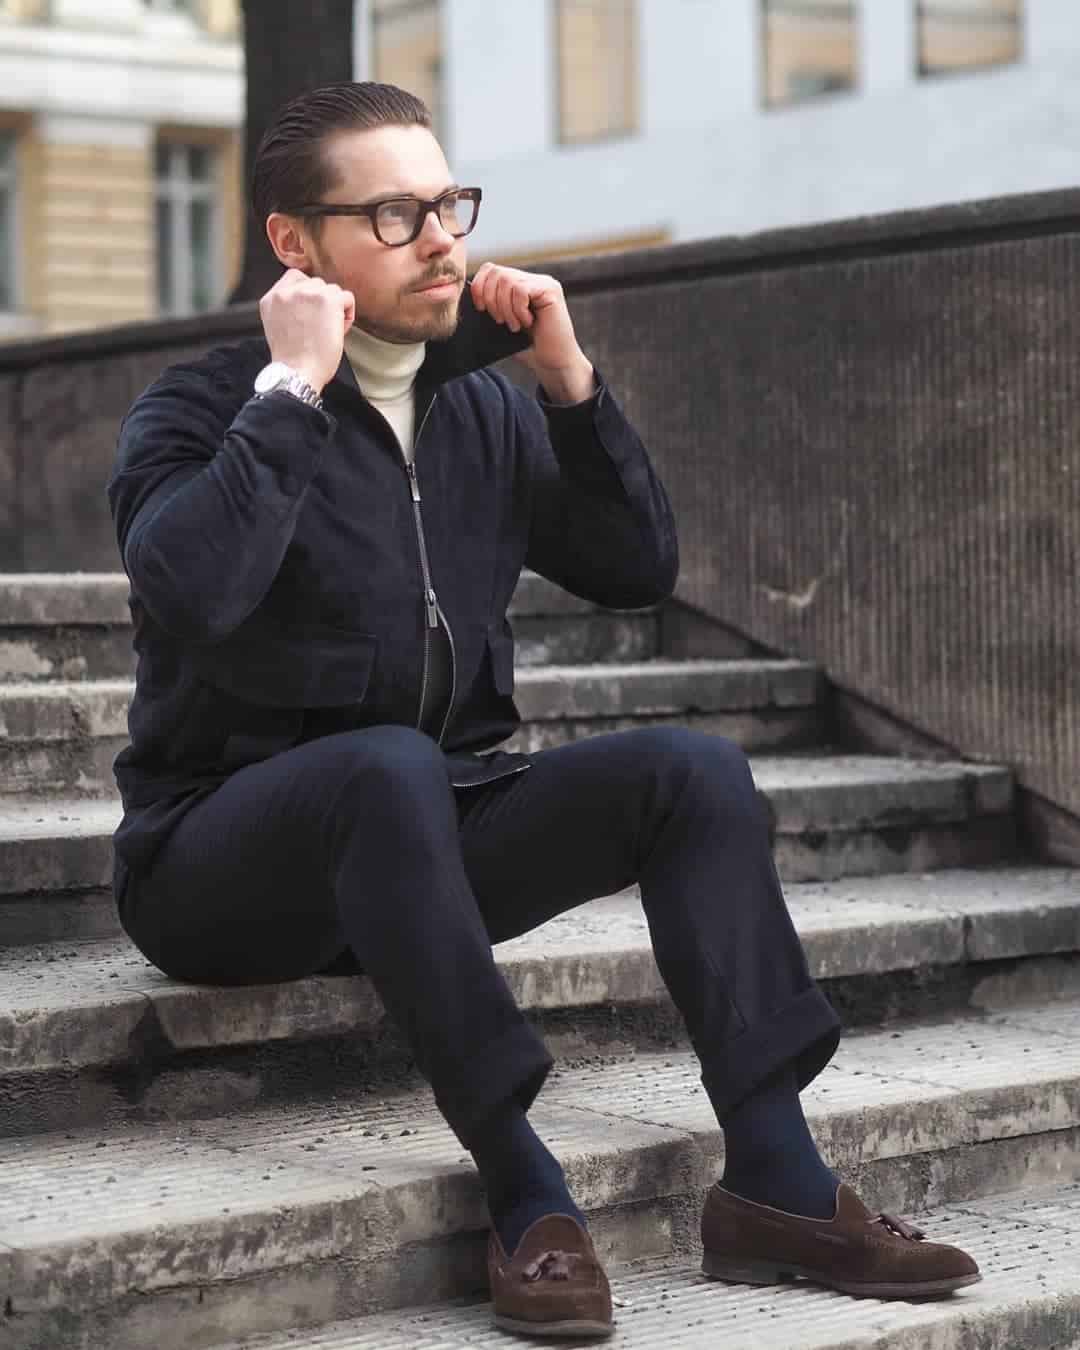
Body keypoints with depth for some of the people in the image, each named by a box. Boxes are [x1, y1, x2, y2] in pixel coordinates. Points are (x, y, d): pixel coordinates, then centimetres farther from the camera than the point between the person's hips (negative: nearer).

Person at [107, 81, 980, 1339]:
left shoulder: (487, 411, 11)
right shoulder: (200, 408, -7)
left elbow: (640, 571, 8)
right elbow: (186, 590, -28)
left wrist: (573, 385, -2)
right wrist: (291, 388, -22)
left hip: (428, 843, 6)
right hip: (226, 854, -6)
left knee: (695, 771, -13)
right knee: (393, 765, -37)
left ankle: (773, 1181, -18)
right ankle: (524, 1193, -33)